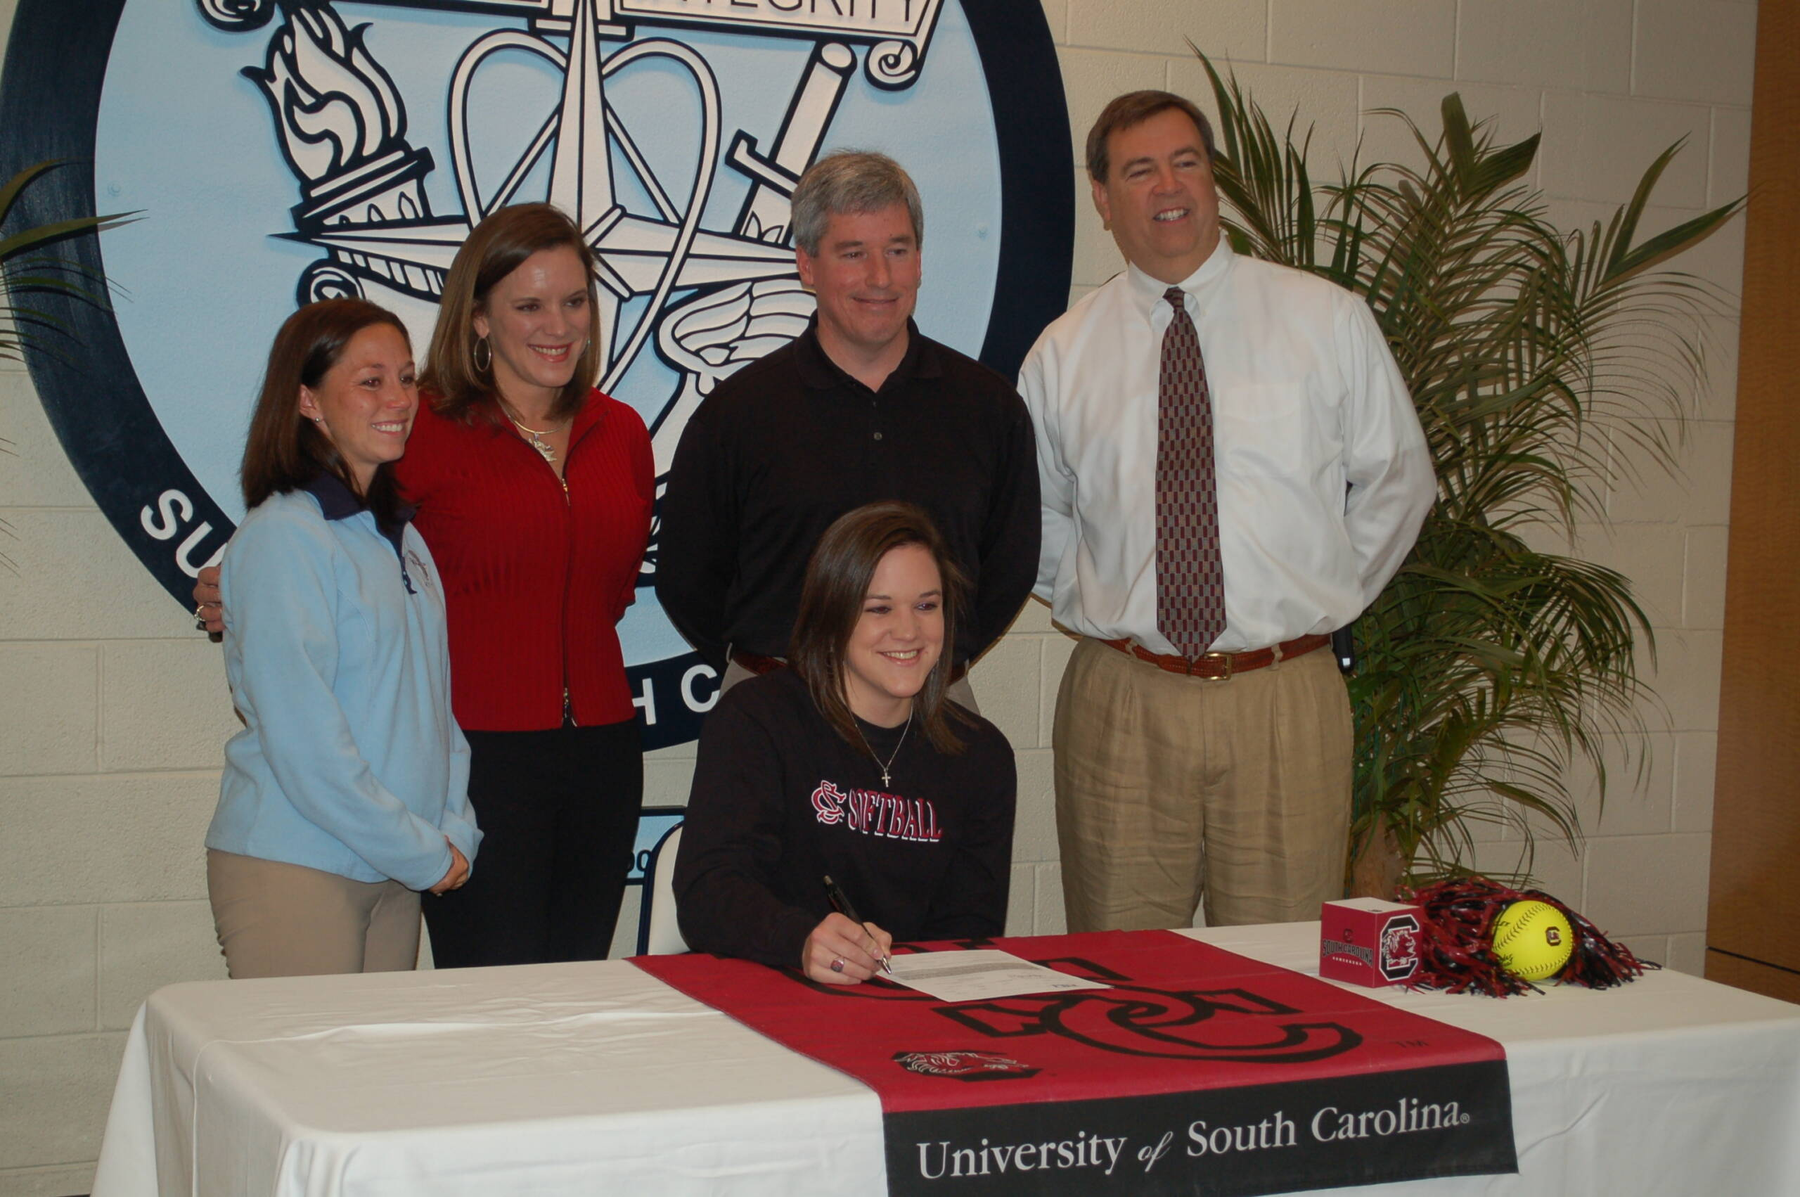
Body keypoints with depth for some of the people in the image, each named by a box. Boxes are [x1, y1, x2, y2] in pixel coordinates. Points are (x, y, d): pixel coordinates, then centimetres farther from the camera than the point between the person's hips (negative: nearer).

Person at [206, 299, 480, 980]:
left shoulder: (401, 539, 13)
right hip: (291, 869, -7)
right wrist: (424, 853, -12)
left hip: (395, 873, 7)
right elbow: (302, 738, -17)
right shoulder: (282, 538, -12)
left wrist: (457, 832, 1)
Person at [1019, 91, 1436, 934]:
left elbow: (1397, 481, 13)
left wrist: (1320, 603, 8)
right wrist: (1092, 606, 7)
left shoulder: (1327, 320, 4)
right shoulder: (1062, 354, 7)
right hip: (1121, 704, 1)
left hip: (1286, 702, -1)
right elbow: (1034, 519, 19)